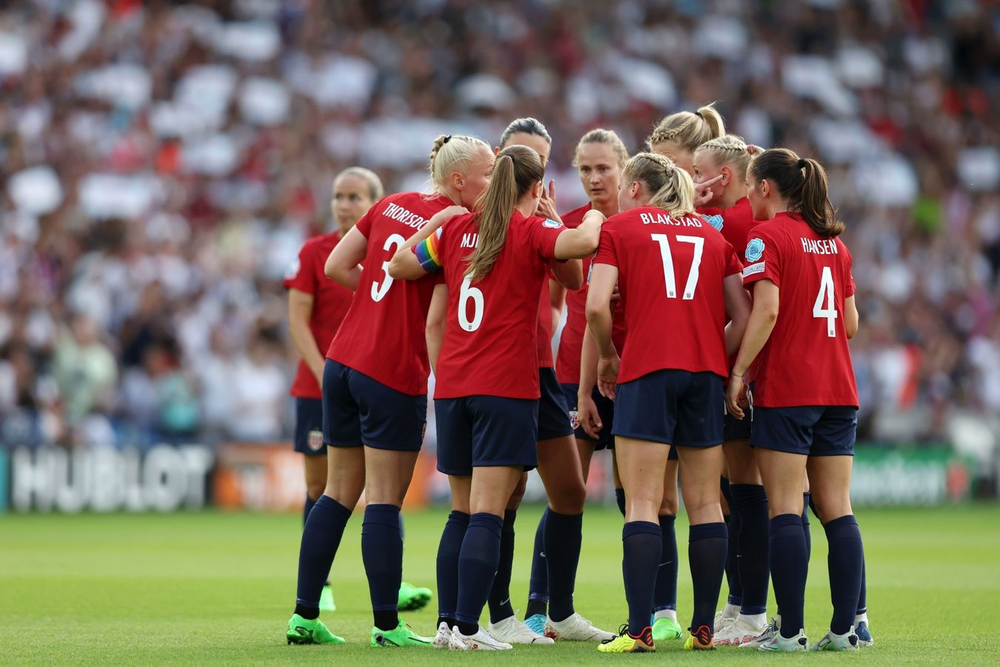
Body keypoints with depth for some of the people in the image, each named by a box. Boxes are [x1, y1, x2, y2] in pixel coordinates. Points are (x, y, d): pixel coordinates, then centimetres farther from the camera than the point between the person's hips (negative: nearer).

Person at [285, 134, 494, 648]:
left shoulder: (391, 205, 9)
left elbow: (337, 266, 13)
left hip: (342, 362, 7)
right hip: (395, 374, -7)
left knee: (339, 493, 12)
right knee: (385, 501, -3)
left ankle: (304, 615, 13)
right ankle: (387, 625, 0)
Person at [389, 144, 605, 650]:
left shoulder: (457, 229, 10)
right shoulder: (531, 230, -5)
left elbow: (399, 266, 19)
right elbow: (580, 244, -24)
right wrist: (594, 219, -2)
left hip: (452, 385, 5)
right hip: (506, 385, -5)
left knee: (462, 512, 13)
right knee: (487, 514, -7)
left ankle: (447, 622, 10)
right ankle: (468, 628, -12)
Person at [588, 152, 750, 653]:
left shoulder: (619, 227, 7)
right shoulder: (711, 234, 19)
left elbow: (597, 306, -6)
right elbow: (744, 316, 11)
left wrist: (608, 358, 9)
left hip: (646, 371, -4)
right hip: (705, 372, 4)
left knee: (642, 503, -6)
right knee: (704, 502, 8)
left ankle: (639, 629, -13)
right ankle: (703, 627, 8)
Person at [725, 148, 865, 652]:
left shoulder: (767, 236, -6)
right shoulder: (834, 241, 14)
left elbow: (766, 311, -17)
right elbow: (851, 323, 16)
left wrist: (738, 372, -12)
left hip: (784, 389, -6)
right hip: (838, 390, 6)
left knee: (786, 509, -5)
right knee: (836, 508, 6)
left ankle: (790, 630, -7)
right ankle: (845, 627, 2)